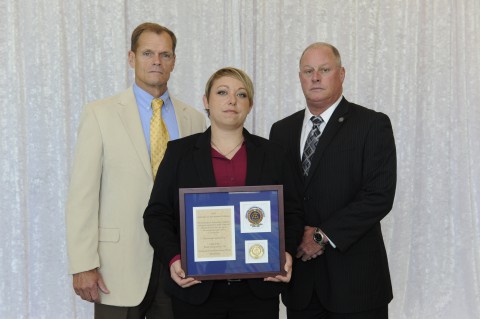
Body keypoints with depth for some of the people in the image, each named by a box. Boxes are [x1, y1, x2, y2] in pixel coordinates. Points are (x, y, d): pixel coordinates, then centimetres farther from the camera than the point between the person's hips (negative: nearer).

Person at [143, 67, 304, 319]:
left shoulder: (271, 154, 9)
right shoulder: (179, 152, 5)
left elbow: (292, 212, 10)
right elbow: (158, 213, 2)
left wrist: (286, 253, -8)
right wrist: (173, 258, -13)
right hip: (196, 288, -1)